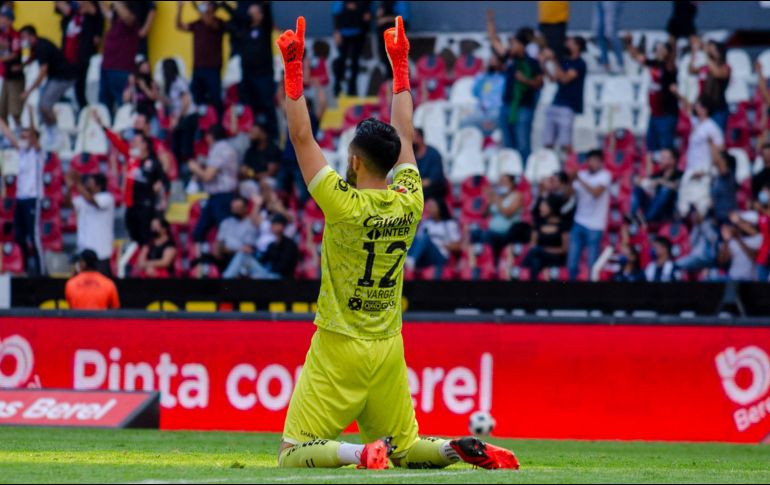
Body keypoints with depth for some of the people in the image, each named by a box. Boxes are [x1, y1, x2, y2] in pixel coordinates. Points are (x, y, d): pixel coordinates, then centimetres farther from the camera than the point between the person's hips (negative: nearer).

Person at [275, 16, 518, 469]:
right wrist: (401, 64, 22)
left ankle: (363, 453, -29)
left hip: (339, 347, -6)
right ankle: (461, 449, -8)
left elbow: (303, 139, -11)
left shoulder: (344, 205, -15)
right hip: (389, 348, 6)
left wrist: (293, 71, -8)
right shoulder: (410, 203, 0)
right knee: (405, 448, 18)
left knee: (294, 455, -6)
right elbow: (405, 136, 14)